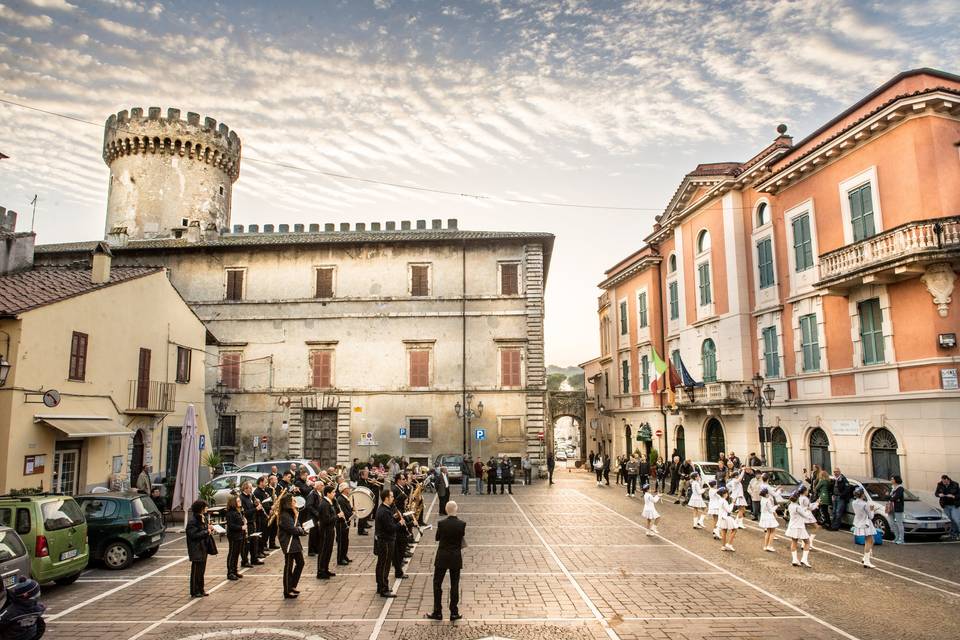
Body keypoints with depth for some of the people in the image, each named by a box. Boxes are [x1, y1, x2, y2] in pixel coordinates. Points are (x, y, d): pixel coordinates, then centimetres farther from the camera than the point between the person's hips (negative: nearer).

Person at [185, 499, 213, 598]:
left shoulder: (203, 517, 10)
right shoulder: (192, 520, -18)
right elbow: (193, 535, -23)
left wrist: (209, 527, 1)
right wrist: (206, 532, -19)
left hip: (203, 548, 9)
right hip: (196, 550, -9)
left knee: (201, 570, 16)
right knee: (196, 571, 0)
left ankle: (200, 590, 25)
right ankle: (194, 592, 9)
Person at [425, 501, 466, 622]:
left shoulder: (441, 523, -13)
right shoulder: (462, 524, -11)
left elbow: (437, 538, 1)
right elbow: (462, 537, 3)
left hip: (442, 557, -1)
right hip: (456, 558, 1)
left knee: (437, 584, 12)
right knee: (454, 585, 11)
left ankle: (437, 612, 15)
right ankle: (454, 613, 15)